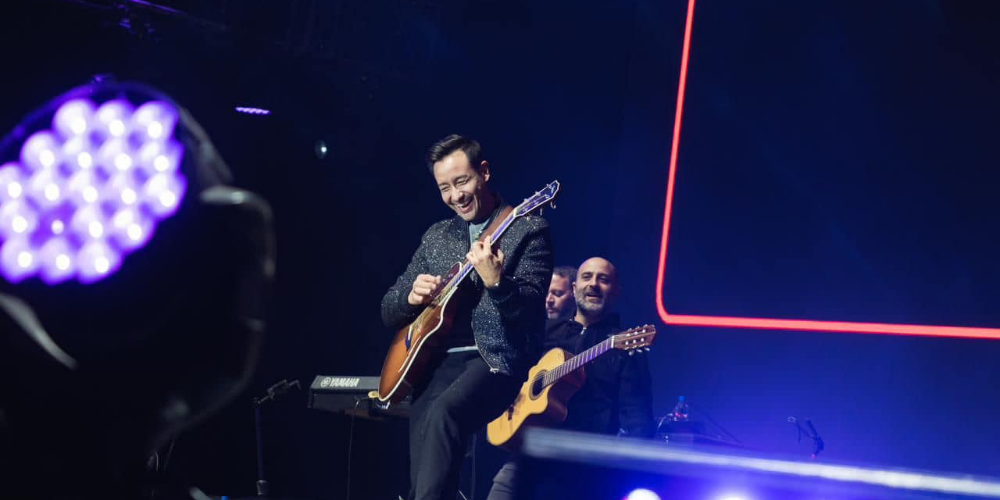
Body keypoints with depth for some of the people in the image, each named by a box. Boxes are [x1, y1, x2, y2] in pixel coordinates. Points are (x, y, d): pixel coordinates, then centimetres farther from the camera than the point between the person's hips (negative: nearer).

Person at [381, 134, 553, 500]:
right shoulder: (436, 236, 17)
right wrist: (412, 297, -4)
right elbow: (389, 313, 19)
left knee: (443, 413, -35)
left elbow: (529, 310, -10)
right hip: (435, 361, 5)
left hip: (496, 359, -5)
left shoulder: (528, 229, 1)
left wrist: (495, 282, -30)